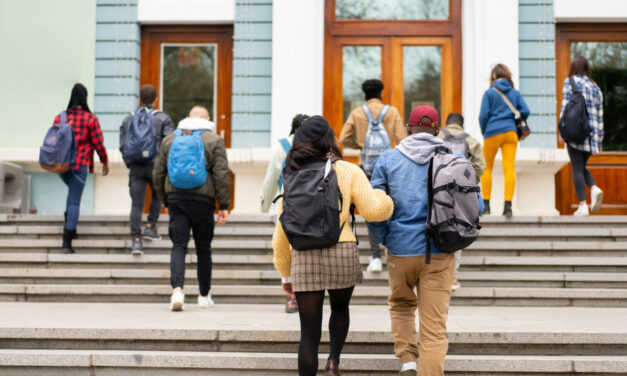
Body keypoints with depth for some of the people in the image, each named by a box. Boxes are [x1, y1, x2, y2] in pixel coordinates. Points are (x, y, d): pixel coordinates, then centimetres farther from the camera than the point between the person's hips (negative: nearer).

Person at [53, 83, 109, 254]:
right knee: (74, 201, -2)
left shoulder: (60, 118, 3)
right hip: (80, 164, -4)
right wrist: (105, 162, 8)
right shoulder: (90, 118, -7)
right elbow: (98, 143, -6)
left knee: (73, 191, 31)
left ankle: (68, 221, 17)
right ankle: (67, 241, -5)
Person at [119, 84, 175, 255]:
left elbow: (123, 146, 7)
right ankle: (150, 227, 14)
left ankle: (136, 240, -3)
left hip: (136, 167, 2)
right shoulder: (163, 118, -1)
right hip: (155, 165, -2)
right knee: (158, 196, 22)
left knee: (136, 204, 2)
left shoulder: (128, 119, 9)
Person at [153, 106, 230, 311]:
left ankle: (177, 290, -22)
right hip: (202, 200, -2)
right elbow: (221, 175, -5)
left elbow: (158, 174, 12)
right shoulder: (214, 140, 3)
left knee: (179, 246, -1)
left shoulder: (169, 139, 12)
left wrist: (166, 200, 21)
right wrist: (224, 206, -3)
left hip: (176, 197, 2)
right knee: (203, 249, 9)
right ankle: (204, 296, 18)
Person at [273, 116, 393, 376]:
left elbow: (282, 230, 11)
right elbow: (372, 210, -7)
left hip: (305, 257, 1)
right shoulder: (348, 172, 1)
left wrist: (285, 274, 19)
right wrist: (385, 199, 16)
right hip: (342, 253, -1)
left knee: (309, 333, 8)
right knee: (340, 307, 28)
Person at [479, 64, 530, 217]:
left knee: (487, 168, 10)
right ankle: (508, 206, -10)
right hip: (511, 133, 2)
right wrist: (515, 124, 16)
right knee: (509, 168, -2)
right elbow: (525, 111, 3)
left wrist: (484, 132, 9)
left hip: (493, 133, -2)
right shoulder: (515, 93, 9)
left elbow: (483, 115, -5)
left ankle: (486, 205, 9)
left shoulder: (489, 93, -1)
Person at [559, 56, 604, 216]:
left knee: (577, 169, -3)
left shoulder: (569, 83, 1)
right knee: (582, 167, 18)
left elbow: (565, 109, -7)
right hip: (591, 134, 5)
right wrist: (599, 141, 17)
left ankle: (582, 206, -8)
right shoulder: (596, 88, 16)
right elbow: (599, 116, 14)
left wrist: (562, 132, -6)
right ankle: (595, 189, -9)